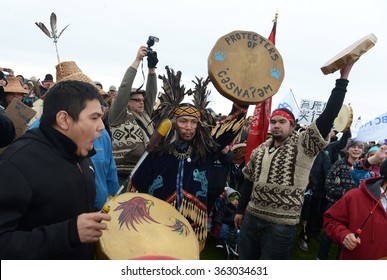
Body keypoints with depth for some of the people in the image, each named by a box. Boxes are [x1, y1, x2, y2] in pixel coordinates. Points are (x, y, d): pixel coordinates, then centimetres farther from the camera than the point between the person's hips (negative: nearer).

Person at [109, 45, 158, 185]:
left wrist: (151, 68, -2)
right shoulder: (118, 116, -4)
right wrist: (137, 60, -11)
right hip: (123, 176, -6)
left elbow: (151, 92, 7)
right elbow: (124, 88, -13)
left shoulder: (144, 116, 12)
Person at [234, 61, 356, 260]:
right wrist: (240, 210, 17)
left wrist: (343, 78, -19)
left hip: (281, 224, -5)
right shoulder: (260, 150, 7)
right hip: (252, 217, 5)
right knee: (244, 261, 19)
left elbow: (328, 116, -18)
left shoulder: (304, 145, -8)